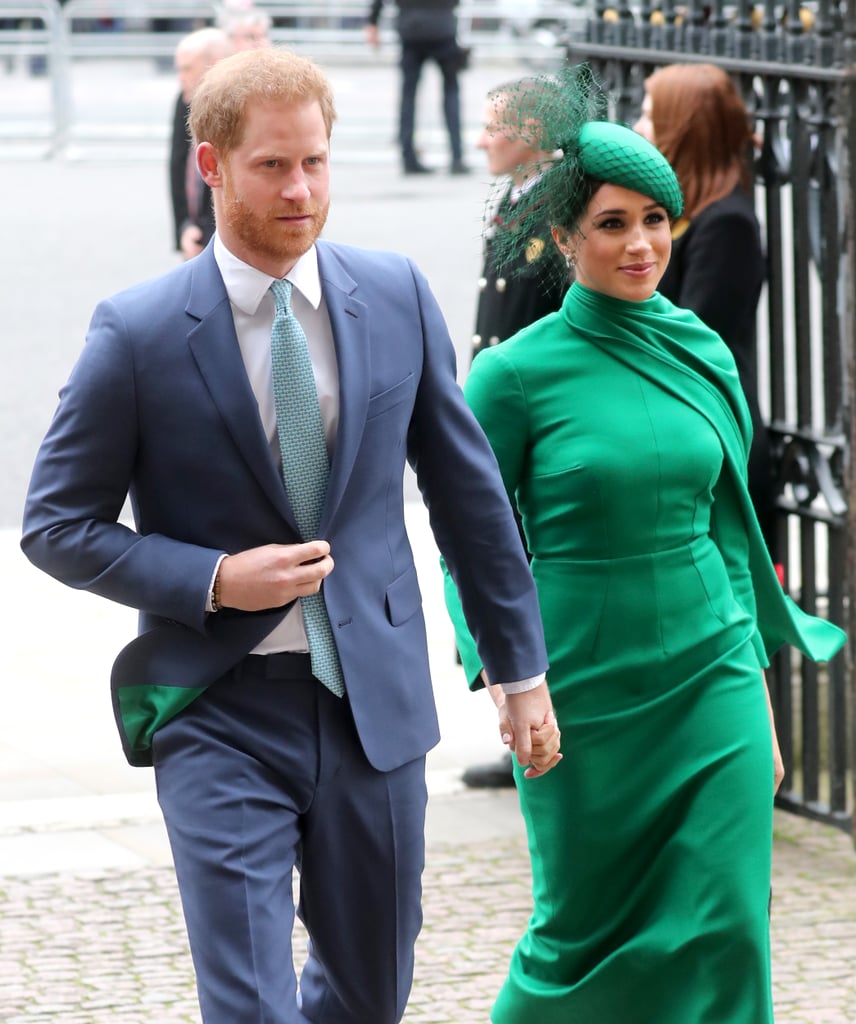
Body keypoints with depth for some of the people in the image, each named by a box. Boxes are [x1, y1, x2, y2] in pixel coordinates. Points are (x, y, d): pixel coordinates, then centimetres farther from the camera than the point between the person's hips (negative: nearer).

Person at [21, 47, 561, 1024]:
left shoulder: (397, 298, 2)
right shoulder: (138, 332, -9)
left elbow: (466, 486, 10)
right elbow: (57, 526, -3)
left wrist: (521, 666, 12)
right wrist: (215, 581, -16)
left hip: (372, 705, 4)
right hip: (219, 715, -4)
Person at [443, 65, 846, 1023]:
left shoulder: (704, 356, 6)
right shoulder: (516, 373, -7)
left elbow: (726, 529, 13)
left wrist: (755, 684, 14)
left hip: (711, 683, 3)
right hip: (585, 693, -3)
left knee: (721, 931, -4)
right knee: (585, 926, 8)